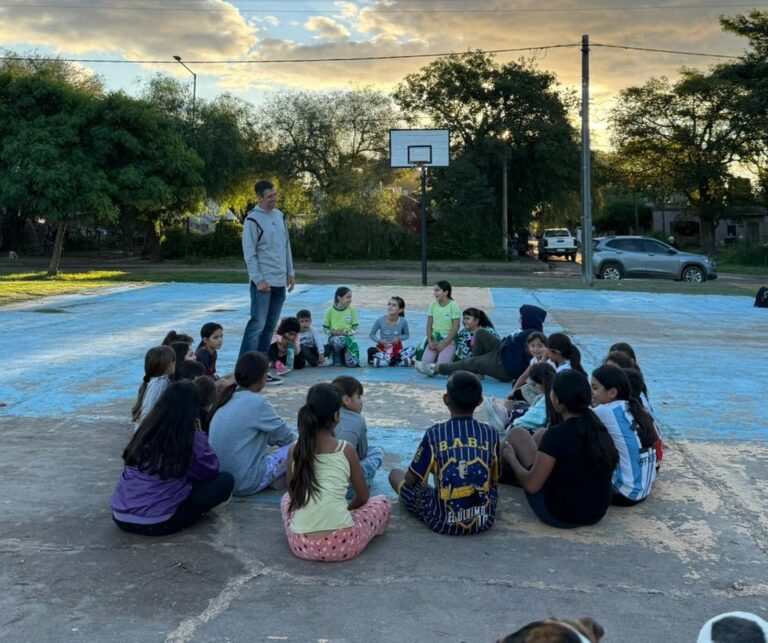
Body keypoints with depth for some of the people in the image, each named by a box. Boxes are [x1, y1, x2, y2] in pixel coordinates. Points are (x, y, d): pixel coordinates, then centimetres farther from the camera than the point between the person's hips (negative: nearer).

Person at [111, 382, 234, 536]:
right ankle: (180, 520, 5)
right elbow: (212, 470, 6)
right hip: (158, 523, -7)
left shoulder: (145, 430, 6)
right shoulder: (191, 438, -10)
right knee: (226, 480, 2)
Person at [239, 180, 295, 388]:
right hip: (263, 282, -7)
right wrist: (258, 280, -17)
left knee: (270, 326, 8)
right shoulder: (253, 220, -9)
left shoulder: (280, 216, 12)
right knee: (257, 324, -10)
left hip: (280, 282, 7)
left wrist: (290, 273, 15)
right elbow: (249, 253, -12)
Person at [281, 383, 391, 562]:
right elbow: (363, 497, 10)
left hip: (301, 546, 3)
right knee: (382, 503, 23)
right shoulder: (346, 450, -3)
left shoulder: (294, 450, 4)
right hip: (341, 545, -3)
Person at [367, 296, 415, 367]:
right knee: (371, 350, -33)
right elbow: (371, 334, 0)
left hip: (397, 349, 1)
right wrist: (380, 341, -19)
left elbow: (407, 335, 6)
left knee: (412, 350, -27)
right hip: (382, 348, -1)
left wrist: (399, 338, -15)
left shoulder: (403, 322, -11)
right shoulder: (380, 320, -12)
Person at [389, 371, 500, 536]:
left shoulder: (434, 434, -11)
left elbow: (410, 479, 1)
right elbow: (494, 478, 11)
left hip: (444, 522, -3)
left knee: (395, 474, 16)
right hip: (484, 521, 4)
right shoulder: (491, 433, -5)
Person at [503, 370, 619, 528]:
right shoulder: (599, 428, -4)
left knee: (517, 435, 5)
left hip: (559, 516, -7)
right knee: (541, 435, 22)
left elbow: (531, 485, -17)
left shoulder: (556, 435, -23)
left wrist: (512, 459, 3)